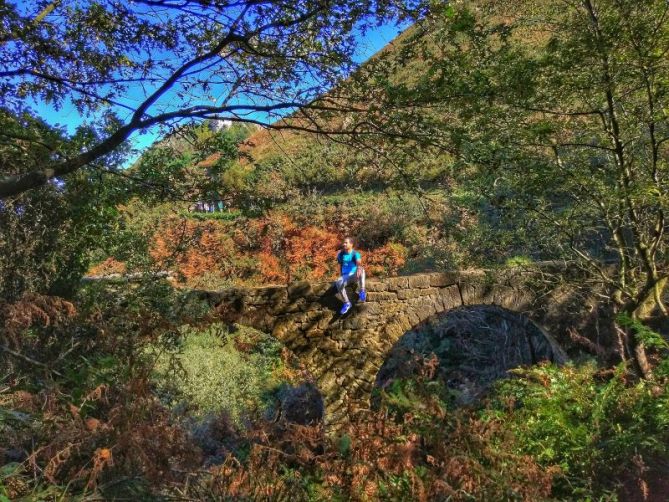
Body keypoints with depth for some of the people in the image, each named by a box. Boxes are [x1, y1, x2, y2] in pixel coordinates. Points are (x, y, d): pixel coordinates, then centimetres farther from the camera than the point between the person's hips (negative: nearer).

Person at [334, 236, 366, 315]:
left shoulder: (355, 254, -10)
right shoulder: (340, 254, 4)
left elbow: (359, 263, -31)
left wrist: (359, 268, -54)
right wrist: (341, 276, 12)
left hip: (354, 275, -3)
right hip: (345, 276, 3)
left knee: (361, 270, -38)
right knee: (338, 283, -32)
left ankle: (362, 291, -31)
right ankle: (347, 303, -18)